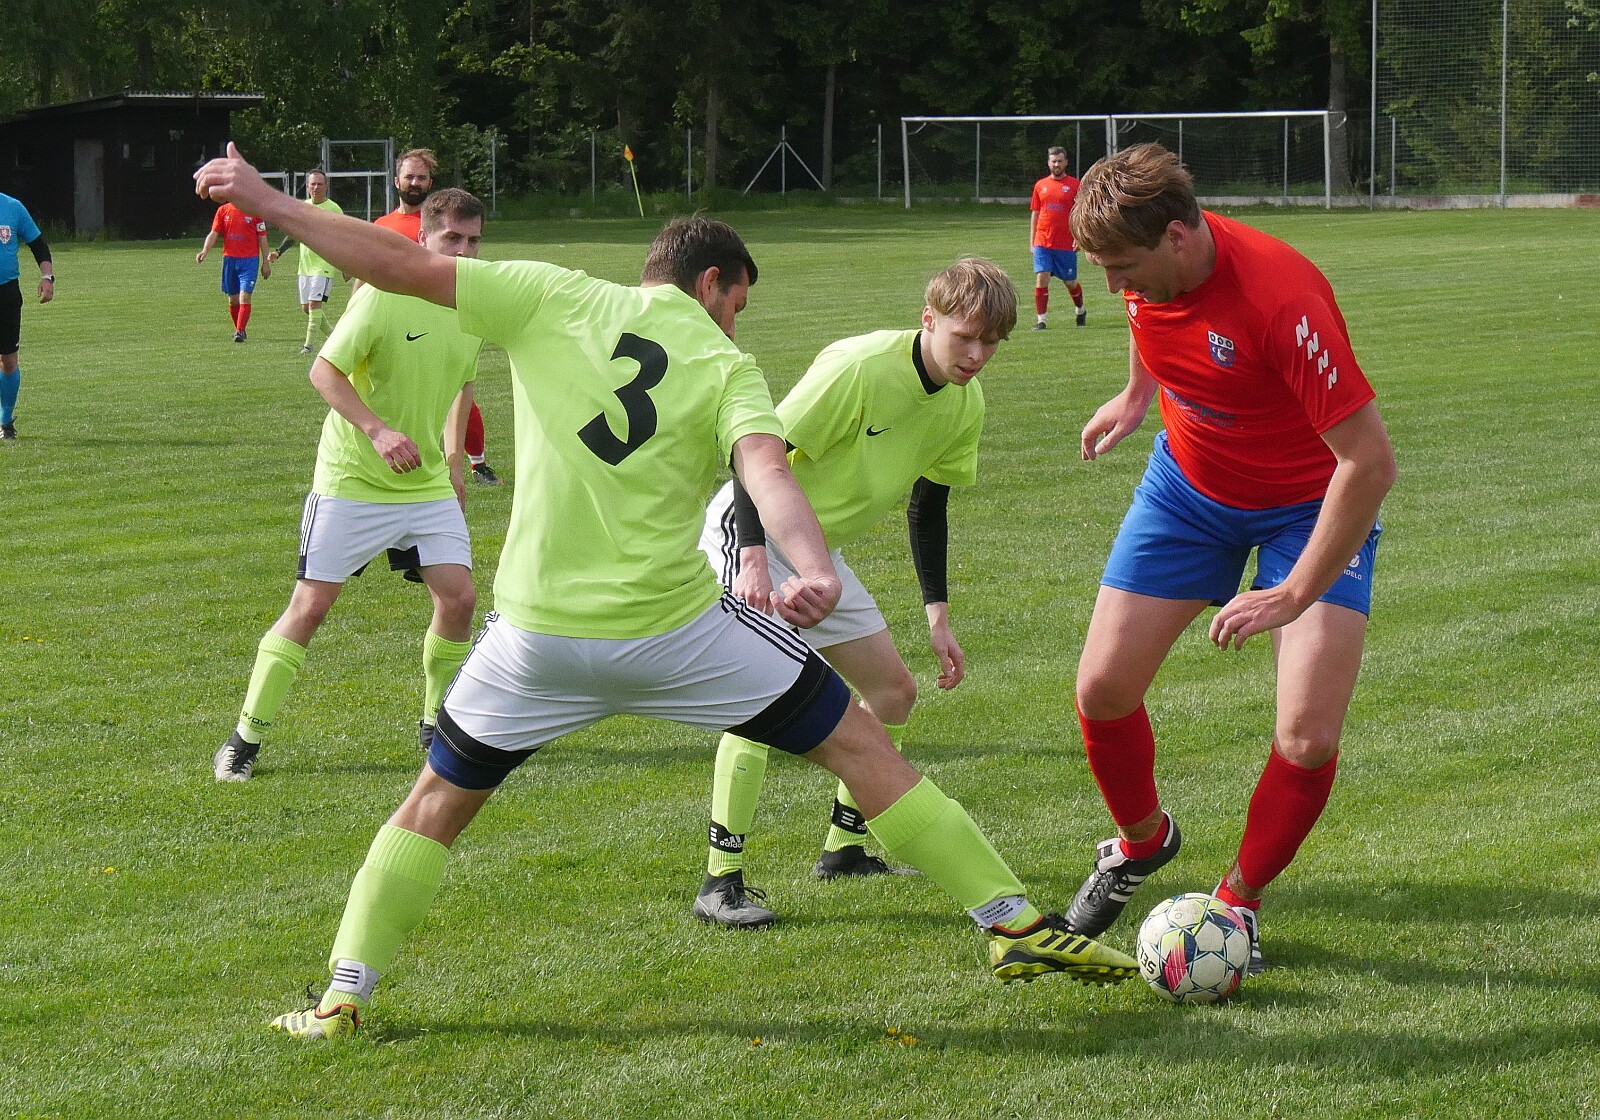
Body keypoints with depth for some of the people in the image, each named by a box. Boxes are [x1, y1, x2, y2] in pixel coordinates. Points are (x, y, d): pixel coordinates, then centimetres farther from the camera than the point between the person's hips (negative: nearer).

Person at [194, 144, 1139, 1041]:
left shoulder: (552, 299, 5)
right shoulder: (726, 366, 0)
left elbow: (401, 265, 2)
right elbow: (766, 468, -20)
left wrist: (267, 203, 10)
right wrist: (813, 568, -37)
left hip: (538, 634, 2)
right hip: (675, 629, -2)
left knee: (440, 799, 22)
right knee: (860, 742, 9)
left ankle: (343, 998, 17)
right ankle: (1017, 925, 9)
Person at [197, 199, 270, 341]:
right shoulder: (223, 210, 6)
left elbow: (262, 237, 4)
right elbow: (214, 234, 2)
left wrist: (266, 262, 3)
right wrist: (204, 251, -15)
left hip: (249, 260, -3)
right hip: (229, 259, 3)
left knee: (244, 296, -14)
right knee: (232, 299, 9)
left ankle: (240, 332, -16)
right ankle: (238, 329, 25)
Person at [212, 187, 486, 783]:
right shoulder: (382, 296, -17)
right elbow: (324, 371, -17)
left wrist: (454, 456, 19)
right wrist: (377, 430, -28)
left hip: (427, 483, 5)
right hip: (351, 481, -5)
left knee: (458, 595, -6)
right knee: (311, 604, -5)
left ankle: (436, 723, 16)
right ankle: (245, 738, 7)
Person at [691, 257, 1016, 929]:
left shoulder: (965, 405, -2)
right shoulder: (861, 367, -27)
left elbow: (927, 506, 12)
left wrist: (937, 615, 8)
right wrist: (754, 558, -33)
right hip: (750, 538, -9)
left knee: (894, 692, 10)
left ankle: (845, 848, 27)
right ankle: (721, 883, -20)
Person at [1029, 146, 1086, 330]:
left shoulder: (1075, 185, 1)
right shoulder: (1040, 185, 9)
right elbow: (1034, 214, 13)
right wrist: (1031, 241, 8)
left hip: (1066, 244, -2)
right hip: (1042, 244, 2)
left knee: (1070, 282, 8)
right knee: (1041, 279, -9)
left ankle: (1081, 310, 35)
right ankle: (1041, 320, -6)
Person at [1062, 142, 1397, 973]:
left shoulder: (1281, 300, -38)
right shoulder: (1148, 265, -17)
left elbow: (1369, 462, -35)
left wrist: (1295, 594, -32)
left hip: (1311, 506, -5)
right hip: (1189, 486, 5)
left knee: (1308, 738, -16)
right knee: (1102, 689, -1)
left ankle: (1238, 902, 10)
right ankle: (1141, 842, 30)